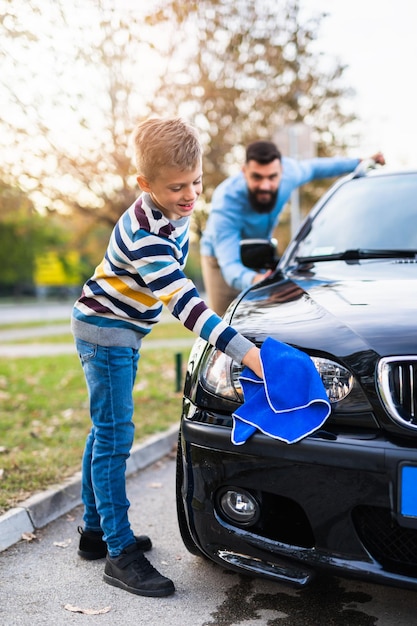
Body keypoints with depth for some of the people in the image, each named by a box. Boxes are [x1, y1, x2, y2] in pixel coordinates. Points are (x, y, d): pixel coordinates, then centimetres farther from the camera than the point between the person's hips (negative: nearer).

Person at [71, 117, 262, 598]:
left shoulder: (173, 211, -3)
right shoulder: (145, 236, -32)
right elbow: (185, 304, -38)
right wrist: (245, 352, -43)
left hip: (124, 332, 9)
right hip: (104, 331, -9)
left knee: (105, 432, 15)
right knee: (114, 437, -7)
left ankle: (95, 531, 28)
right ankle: (120, 554, 0)